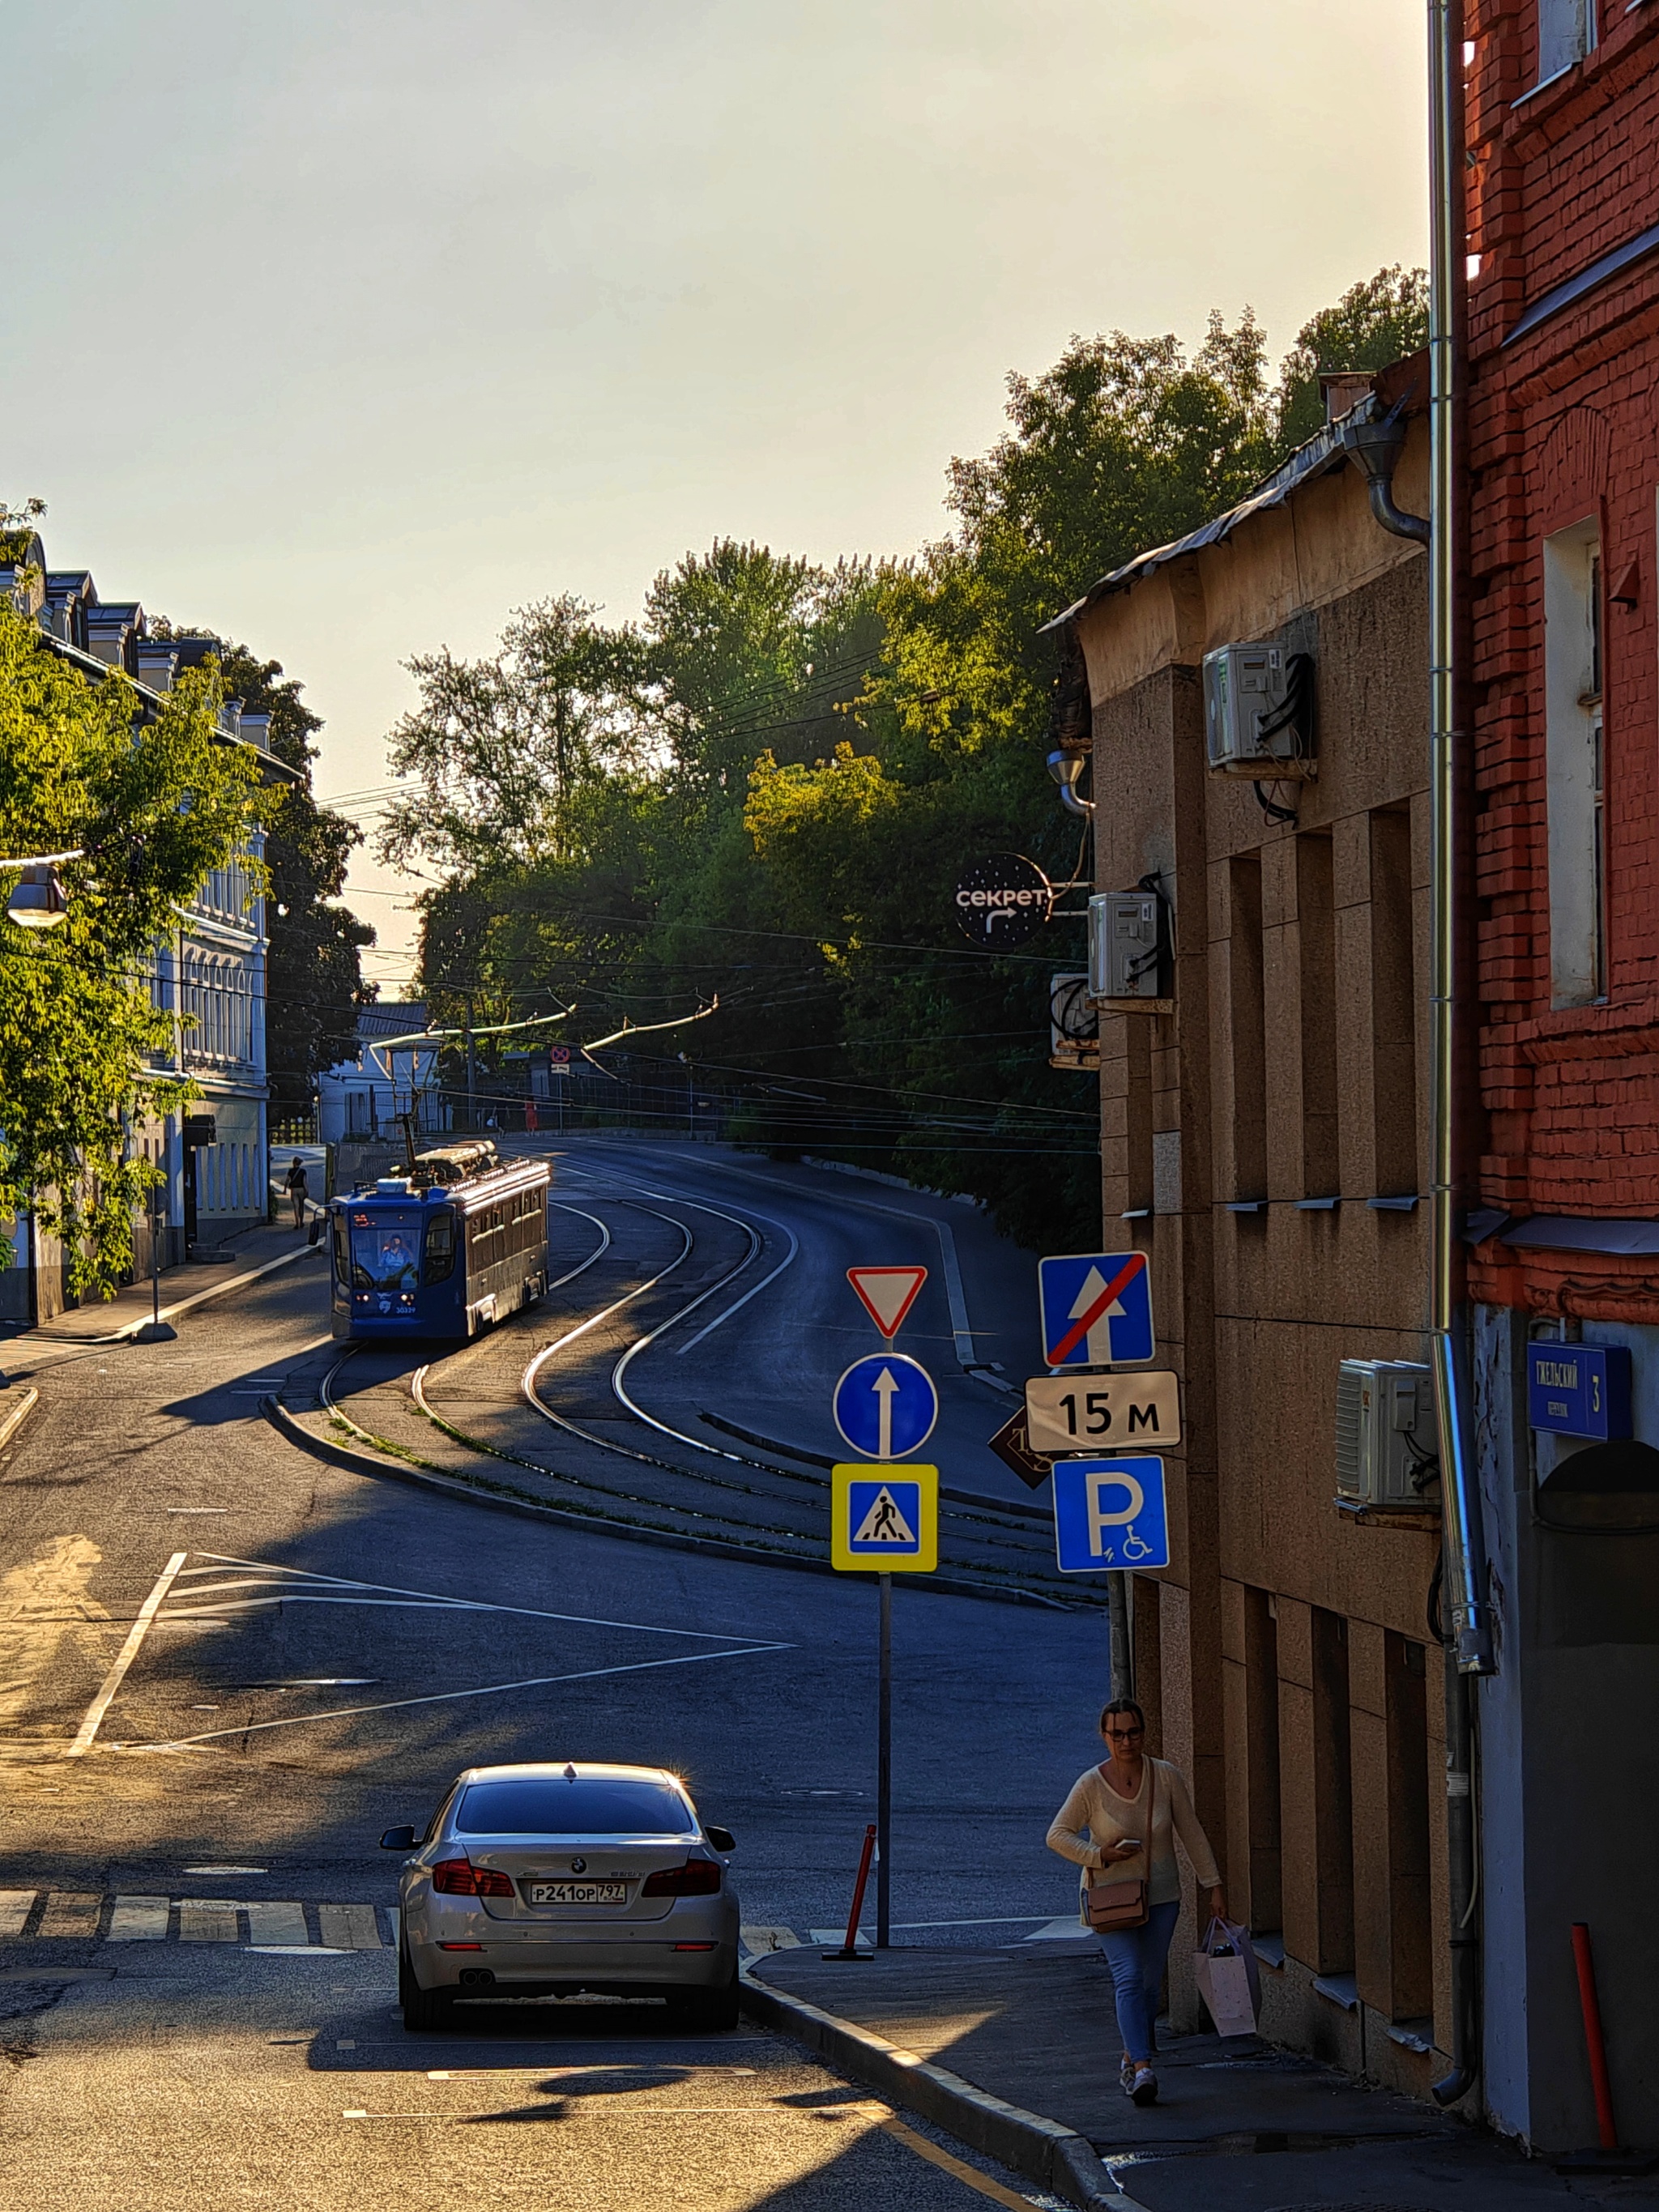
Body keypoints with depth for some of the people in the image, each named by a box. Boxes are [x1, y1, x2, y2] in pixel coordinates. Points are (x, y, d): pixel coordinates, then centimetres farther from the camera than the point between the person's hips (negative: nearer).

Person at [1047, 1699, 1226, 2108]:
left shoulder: (1166, 1778, -5)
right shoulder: (1091, 1785, -11)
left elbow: (1192, 1834, 3)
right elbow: (1058, 1835, -5)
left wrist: (1214, 1886, 2)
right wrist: (1101, 1855, -18)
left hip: (1160, 1895, 3)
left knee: (1150, 1983, 8)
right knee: (1128, 1978, -17)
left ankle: (1132, 2057, 29)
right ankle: (1142, 2069, -23)